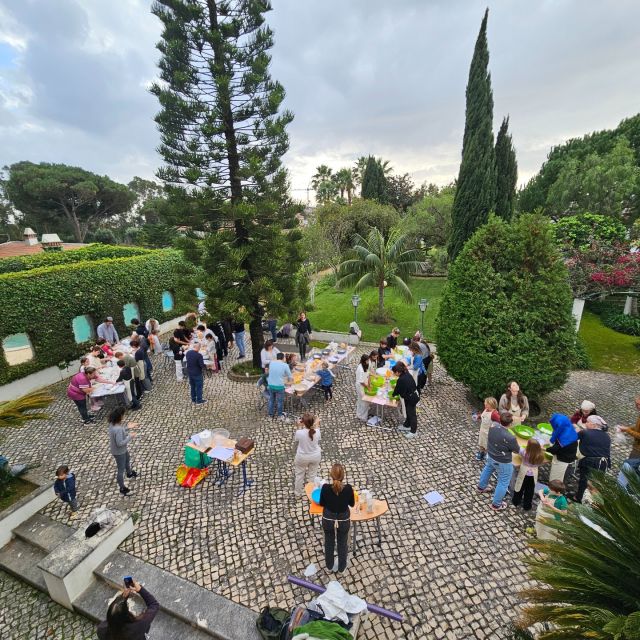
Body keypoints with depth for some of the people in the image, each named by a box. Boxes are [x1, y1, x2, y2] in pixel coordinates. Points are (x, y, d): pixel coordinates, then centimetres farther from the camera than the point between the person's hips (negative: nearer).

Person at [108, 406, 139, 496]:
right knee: (121, 470, 13)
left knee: (127, 460, 35)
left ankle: (129, 473, 63)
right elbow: (120, 443, -32)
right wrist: (130, 436, -22)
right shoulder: (118, 429, -40)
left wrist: (128, 427, -1)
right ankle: (122, 488, 34)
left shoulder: (113, 423, -12)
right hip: (119, 452, -9)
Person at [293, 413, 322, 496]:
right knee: (313, 474, 26)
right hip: (315, 456, 1)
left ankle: (298, 492, 47)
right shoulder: (317, 432, -26)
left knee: (299, 474, 26)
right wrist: (316, 425, 3)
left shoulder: (299, 432, -32)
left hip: (302, 457, -1)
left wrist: (300, 426, -7)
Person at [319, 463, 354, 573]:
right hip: (344, 520, 0)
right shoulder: (348, 488, -27)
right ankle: (341, 567, 47)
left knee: (329, 543, 28)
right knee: (342, 543, 27)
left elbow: (322, 503, -8)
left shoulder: (325, 488, -28)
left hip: (328, 519, 0)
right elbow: (352, 504, -6)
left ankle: (330, 566, 49)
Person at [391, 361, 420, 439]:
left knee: (411, 414, 6)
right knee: (408, 412, 24)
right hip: (414, 395, 9)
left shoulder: (401, 380, -27)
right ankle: (407, 426, 42)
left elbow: (397, 390, -13)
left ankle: (413, 432, 20)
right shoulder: (407, 374, -1)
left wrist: (393, 395, 6)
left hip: (411, 398, -9)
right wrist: (396, 387, 13)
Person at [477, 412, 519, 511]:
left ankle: (481, 487, 57)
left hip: (490, 456, 6)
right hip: (503, 463, -6)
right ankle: (496, 504, 33)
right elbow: (517, 451, -15)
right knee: (503, 483, 17)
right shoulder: (510, 438, -37)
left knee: (487, 470, 33)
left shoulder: (493, 425, -21)